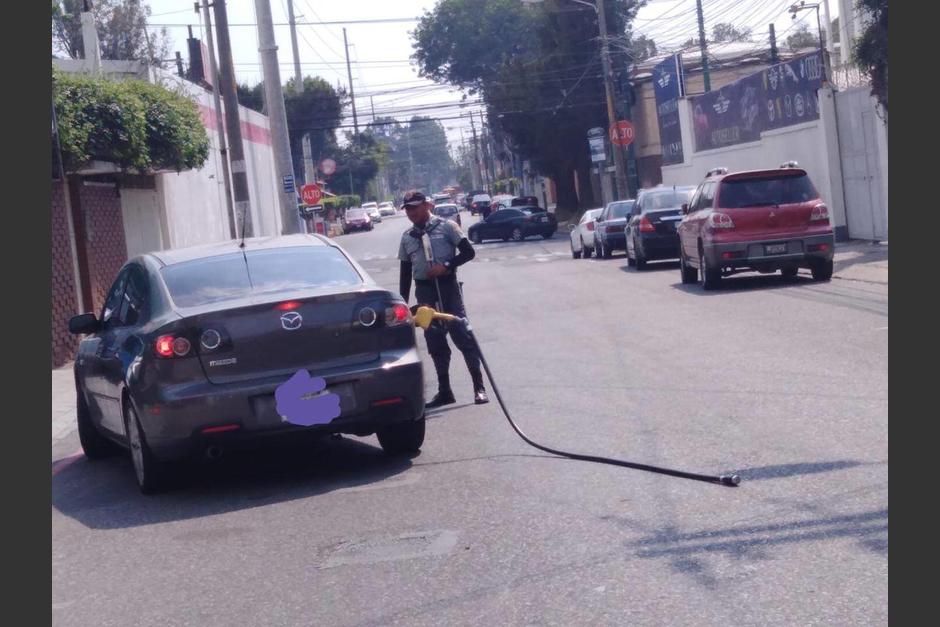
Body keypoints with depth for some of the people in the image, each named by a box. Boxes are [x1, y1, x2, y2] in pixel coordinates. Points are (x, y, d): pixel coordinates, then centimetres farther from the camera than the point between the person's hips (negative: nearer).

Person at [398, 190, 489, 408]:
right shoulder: (407, 237, 11)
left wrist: (446, 266, -17)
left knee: (463, 336, -7)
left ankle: (479, 387, -2)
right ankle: (444, 391, 14)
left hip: (447, 286, -4)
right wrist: (402, 302, 11)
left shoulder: (446, 227, -2)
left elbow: (468, 252, -5)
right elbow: (405, 273, 15)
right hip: (424, 291, 4)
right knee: (435, 343, 7)